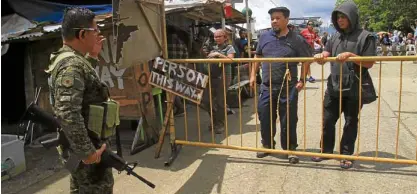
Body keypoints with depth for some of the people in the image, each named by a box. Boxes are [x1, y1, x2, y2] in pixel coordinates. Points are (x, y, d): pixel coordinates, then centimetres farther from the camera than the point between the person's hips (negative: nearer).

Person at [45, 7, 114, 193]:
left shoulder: (71, 59, 7)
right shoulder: (71, 65, -24)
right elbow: (67, 114, -31)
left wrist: (92, 56, 16)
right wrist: (87, 151, -26)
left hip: (82, 144, 10)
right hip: (86, 148, -10)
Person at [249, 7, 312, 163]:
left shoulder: (297, 39, -3)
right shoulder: (264, 37, 6)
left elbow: (306, 60, 3)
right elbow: (257, 56, 16)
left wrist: (302, 80, -4)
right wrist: (253, 75, 10)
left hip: (288, 87, -3)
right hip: (267, 87, 3)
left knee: (288, 121, 5)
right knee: (265, 118, 10)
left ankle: (290, 149, 21)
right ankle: (268, 146, 30)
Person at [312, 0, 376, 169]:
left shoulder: (365, 37, -4)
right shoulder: (335, 38, 12)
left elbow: (369, 63, -9)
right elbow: (325, 57, 4)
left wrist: (350, 55, -23)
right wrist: (320, 57, -20)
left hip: (355, 89, -4)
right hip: (334, 88, 5)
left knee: (350, 123, 8)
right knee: (327, 120, 10)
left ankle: (346, 155, 22)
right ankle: (326, 150, 26)